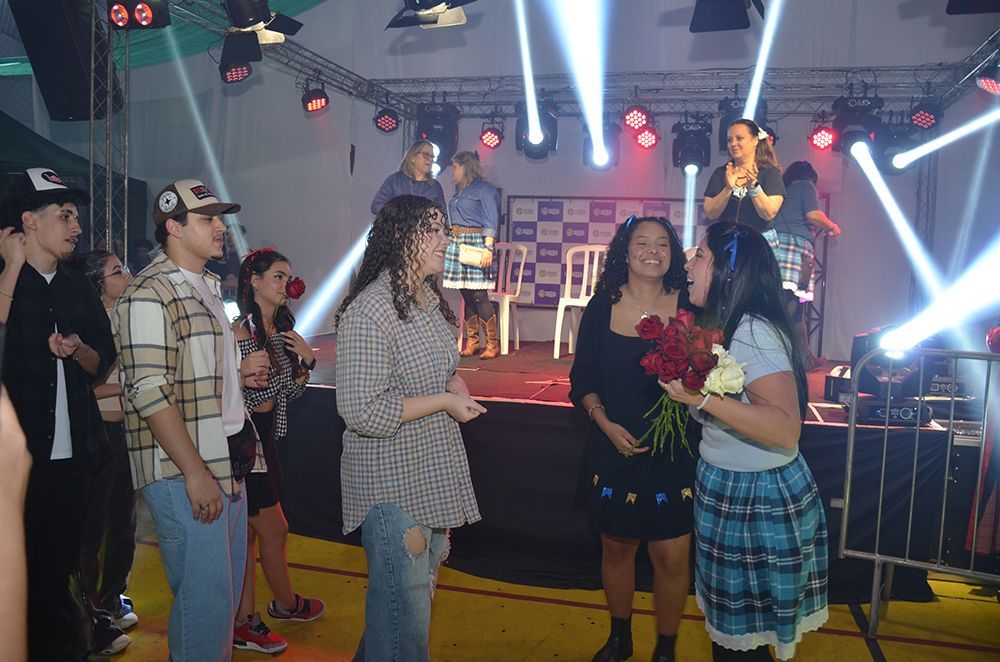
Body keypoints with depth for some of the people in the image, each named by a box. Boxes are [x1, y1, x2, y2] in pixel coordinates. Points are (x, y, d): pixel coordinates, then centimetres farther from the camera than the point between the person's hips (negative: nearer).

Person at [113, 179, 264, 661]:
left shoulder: (207, 287, 17)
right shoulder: (149, 294, -12)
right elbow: (150, 393, -19)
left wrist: (240, 370, 10)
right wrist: (195, 472, -21)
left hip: (229, 460, 9)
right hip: (185, 472, -9)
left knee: (228, 585, 16)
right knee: (205, 595, -2)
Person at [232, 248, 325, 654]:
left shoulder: (280, 329, 9)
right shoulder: (241, 332, -18)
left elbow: (290, 392, 12)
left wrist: (307, 360, -2)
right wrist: (248, 376, -32)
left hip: (265, 438, 8)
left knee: (249, 533, 13)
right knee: (274, 530, 6)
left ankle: (243, 623, 23)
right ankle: (287, 603, 30)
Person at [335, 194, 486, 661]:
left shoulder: (430, 300, 9)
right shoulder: (370, 310, -21)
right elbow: (361, 412, -24)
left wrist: (455, 383, 2)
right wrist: (445, 401, -20)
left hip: (432, 476, 9)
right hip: (393, 485, -9)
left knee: (422, 584, 22)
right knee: (405, 606, 1)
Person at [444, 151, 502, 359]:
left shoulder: (484, 189, -4)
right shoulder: (458, 191, 19)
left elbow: (491, 222, -10)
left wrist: (488, 248, -19)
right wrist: (448, 243, 16)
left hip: (475, 244, -7)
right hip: (457, 244, 7)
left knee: (478, 295, -11)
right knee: (466, 295, 6)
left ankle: (492, 344, -4)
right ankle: (471, 342, 11)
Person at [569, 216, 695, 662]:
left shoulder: (688, 306, -5)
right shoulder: (602, 307, -2)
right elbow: (583, 378, 2)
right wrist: (606, 423, -11)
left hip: (673, 453, -1)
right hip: (614, 450, 1)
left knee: (672, 555, 3)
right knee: (616, 546, 15)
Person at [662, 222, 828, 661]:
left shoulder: (753, 332, -22)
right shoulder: (725, 326, 7)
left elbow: (786, 429, -32)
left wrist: (703, 398, -34)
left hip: (758, 503, -9)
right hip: (728, 493, 9)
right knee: (727, 626, 22)